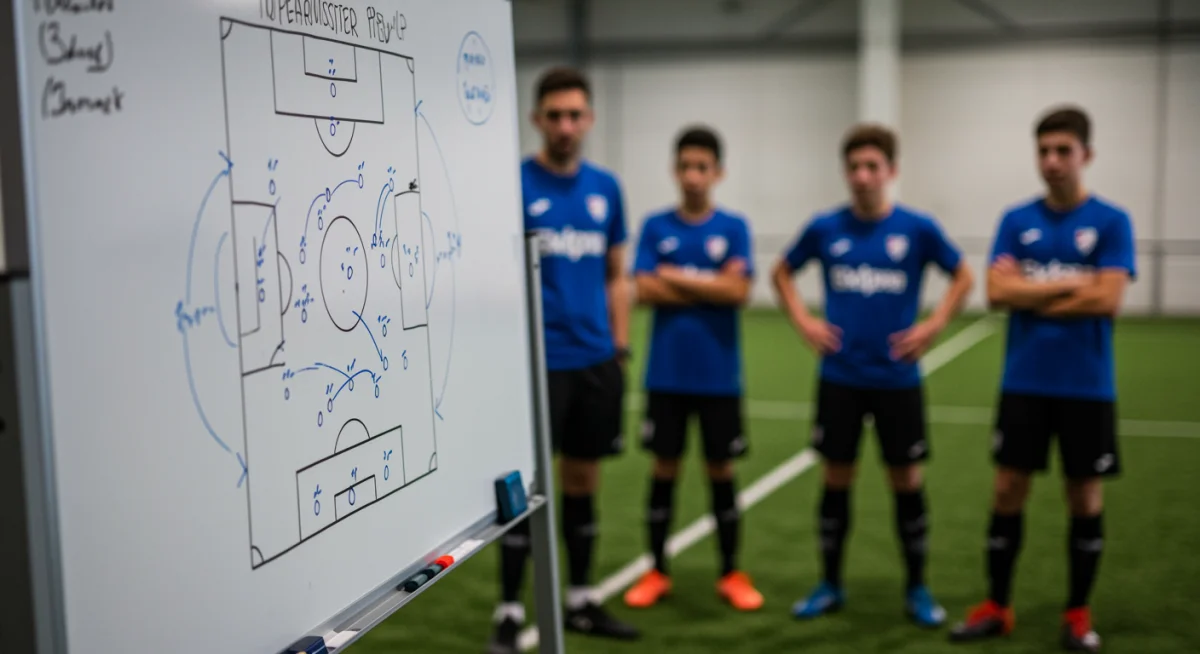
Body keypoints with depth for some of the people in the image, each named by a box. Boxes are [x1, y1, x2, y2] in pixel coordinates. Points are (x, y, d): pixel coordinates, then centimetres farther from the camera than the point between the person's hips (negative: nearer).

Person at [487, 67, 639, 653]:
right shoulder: (513, 183, -5)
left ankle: (580, 602, 25)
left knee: (583, 479, 13)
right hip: (538, 360, -5)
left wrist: (620, 346, 9)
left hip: (596, 361, 5)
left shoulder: (605, 188, 9)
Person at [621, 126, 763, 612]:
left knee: (721, 469, 7)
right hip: (666, 373, 1)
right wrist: (711, 287, -11)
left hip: (718, 375, 0)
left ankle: (731, 574, 19)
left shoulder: (733, 228, 0)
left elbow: (739, 292, -12)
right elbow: (644, 291, -8)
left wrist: (676, 277, -10)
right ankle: (657, 572, 19)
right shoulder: (655, 227, 2)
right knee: (665, 467, 7)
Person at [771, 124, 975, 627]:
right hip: (839, 378, 1)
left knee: (907, 481, 6)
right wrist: (803, 321, 1)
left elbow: (962, 277, 7)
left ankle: (917, 590, 20)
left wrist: (934, 325, -5)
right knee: (836, 479, 8)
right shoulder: (825, 228, -2)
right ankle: (830, 585, 22)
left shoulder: (917, 228, -5)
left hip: (897, 379, -1)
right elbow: (782, 272, 13)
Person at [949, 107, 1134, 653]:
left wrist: (1032, 296, -9)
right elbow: (997, 291, -8)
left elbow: (1106, 300, -15)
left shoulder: (1111, 222, -4)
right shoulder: (1017, 221, 4)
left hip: (1086, 386, -2)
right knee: (1009, 489, 5)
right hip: (1023, 383, 2)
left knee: (1085, 496, 7)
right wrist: (1070, 283, -12)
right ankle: (997, 606, 18)